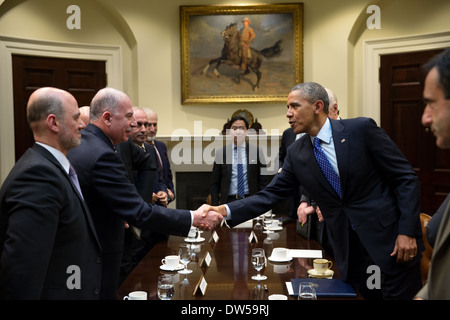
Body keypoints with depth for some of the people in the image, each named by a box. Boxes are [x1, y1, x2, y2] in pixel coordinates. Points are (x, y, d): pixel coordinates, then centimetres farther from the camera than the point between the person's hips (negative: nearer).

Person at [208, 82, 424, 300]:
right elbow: (271, 195, 1)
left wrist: (407, 232, -14)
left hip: (389, 240, -3)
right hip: (349, 252, 4)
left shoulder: (361, 129, -10)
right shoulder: (296, 154, 3)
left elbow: (405, 178, -8)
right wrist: (227, 211, -12)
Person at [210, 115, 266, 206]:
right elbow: (214, 184, 6)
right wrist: (215, 205, -2)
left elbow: (262, 180, 6)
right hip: (228, 201, 0)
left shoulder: (256, 152, 4)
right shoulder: (220, 153, 4)